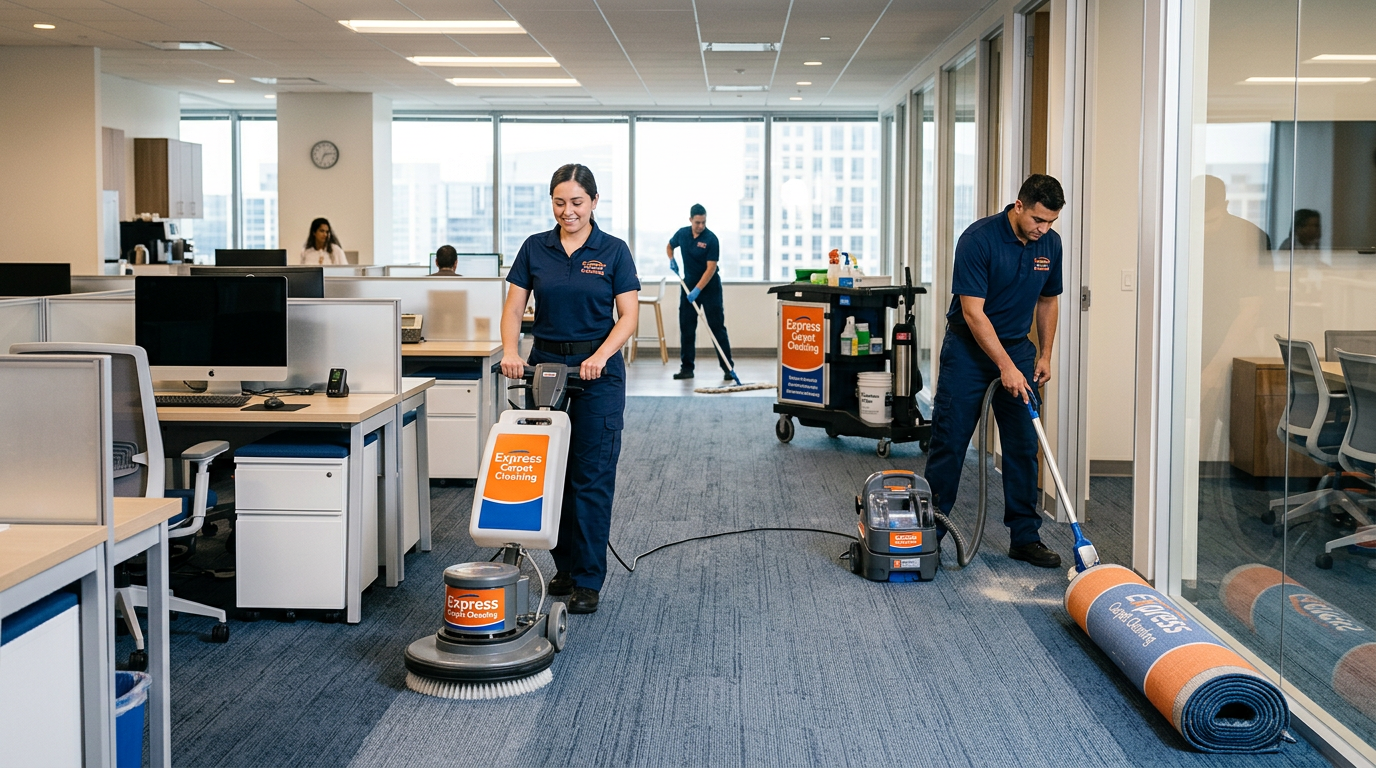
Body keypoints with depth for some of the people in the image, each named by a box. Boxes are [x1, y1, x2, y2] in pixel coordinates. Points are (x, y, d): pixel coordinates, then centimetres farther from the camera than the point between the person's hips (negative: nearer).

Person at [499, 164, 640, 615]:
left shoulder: (613, 251, -2)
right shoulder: (535, 249, 5)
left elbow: (629, 316, -6)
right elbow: (513, 309, 1)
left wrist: (600, 356, -22)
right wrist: (511, 352, -17)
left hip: (597, 373, -3)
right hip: (546, 366, 3)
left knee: (592, 477, -3)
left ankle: (589, 581, 2)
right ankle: (565, 565, 23)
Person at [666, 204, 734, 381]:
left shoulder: (711, 239, -17)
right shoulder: (682, 234, -2)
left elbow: (711, 268, -20)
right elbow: (669, 246, 20)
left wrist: (697, 290, -26)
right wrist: (671, 260, 0)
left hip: (709, 286, -4)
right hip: (689, 284, 5)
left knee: (717, 327, -5)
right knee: (686, 327, 2)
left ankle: (728, 368, -2)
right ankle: (687, 367, 7)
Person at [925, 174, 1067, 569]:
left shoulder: (1050, 244, -2)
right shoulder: (979, 238, -22)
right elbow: (973, 312, -24)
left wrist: (1044, 355, 8)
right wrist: (1005, 366, -26)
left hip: (1017, 347, 5)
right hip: (968, 348, -5)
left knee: (1023, 446, 3)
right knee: (949, 442, -2)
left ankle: (1025, 536, 10)